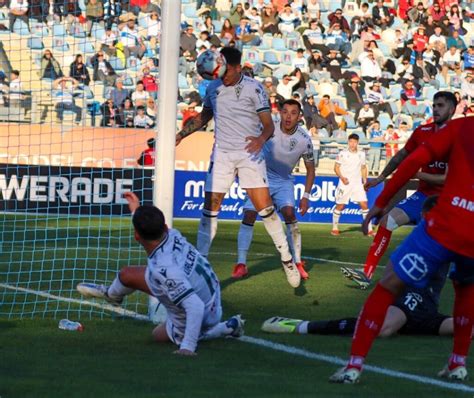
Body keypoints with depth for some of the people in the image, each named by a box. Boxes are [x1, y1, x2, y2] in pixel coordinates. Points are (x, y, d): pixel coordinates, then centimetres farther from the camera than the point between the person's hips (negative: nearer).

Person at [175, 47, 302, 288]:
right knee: (210, 208, -2)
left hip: (250, 153, -4)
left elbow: (269, 125, -7)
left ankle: (287, 258, 1)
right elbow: (203, 117, 25)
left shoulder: (253, 88, -6)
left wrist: (261, 139, -28)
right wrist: (181, 135, 19)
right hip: (222, 154, 4)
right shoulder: (213, 88, 7)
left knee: (264, 207, -10)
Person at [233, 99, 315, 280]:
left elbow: (310, 169, 0)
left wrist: (306, 196, -5)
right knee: (249, 216, -12)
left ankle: (297, 263, -11)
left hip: (284, 181, 0)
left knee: (289, 213, -20)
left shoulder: (304, 139, -14)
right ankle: (241, 264, -5)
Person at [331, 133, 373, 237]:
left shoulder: (361, 154, 6)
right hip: (345, 184, -2)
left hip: (357, 184, 2)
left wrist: (365, 181, 9)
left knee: (364, 204, -7)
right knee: (340, 206, 1)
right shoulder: (343, 153, -5)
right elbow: (336, 168, -2)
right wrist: (342, 177, -18)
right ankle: (335, 227, 16)